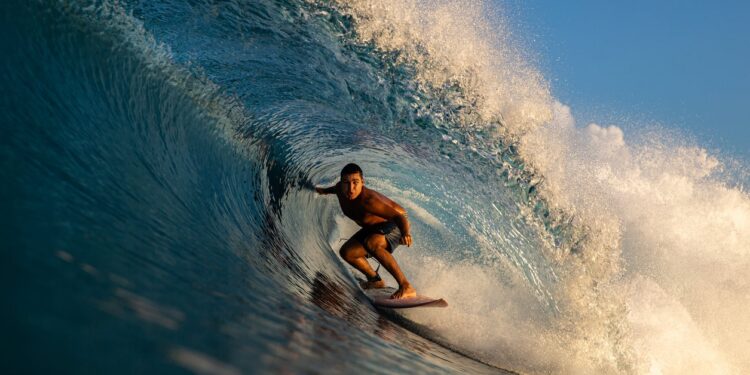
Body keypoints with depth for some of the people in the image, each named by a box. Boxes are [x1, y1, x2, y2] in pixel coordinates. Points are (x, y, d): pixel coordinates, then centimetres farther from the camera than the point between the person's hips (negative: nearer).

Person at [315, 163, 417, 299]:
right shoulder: (340, 189, -14)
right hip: (374, 227, 9)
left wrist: (405, 234, -65)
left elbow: (399, 217, -45)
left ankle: (406, 287, -38)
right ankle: (376, 280, 23)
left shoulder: (368, 200, -37)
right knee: (347, 252, 2)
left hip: (396, 224, -9)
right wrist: (326, 191, 36)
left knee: (371, 243, -37)